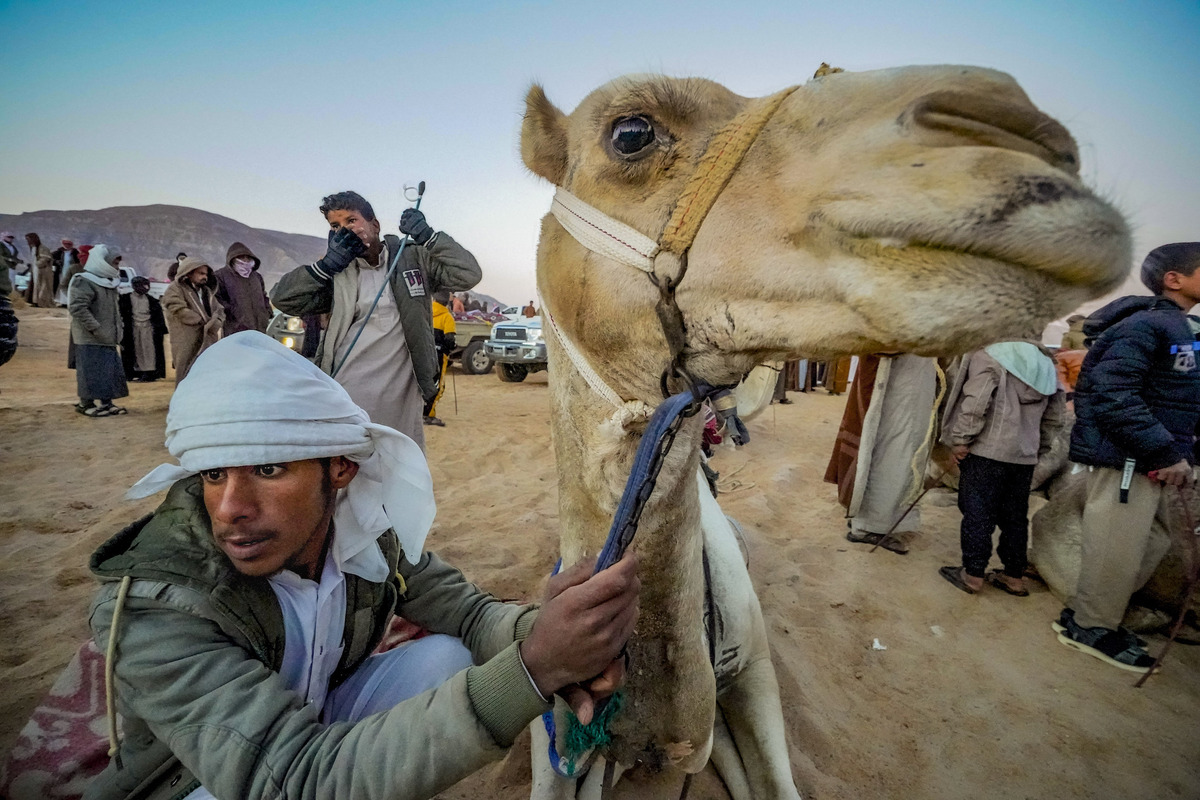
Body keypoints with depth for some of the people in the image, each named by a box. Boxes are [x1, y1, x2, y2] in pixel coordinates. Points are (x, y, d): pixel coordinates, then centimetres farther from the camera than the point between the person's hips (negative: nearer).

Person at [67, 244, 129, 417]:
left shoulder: (108, 282, 16)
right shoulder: (83, 282, -12)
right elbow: (78, 308, -20)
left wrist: (117, 329, 13)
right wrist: (96, 329, -22)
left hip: (108, 338, 9)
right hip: (90, 339, -8)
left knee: (111, 370, 10)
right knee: (91, 370, -4)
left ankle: (106, 403, 19)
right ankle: (87, 403, 6)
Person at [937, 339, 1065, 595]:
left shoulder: (988, 356, -7)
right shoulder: (1046, 365, 17)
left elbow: (976, 402, -19)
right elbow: (1054, 418, 19)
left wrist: (961, 440, -13)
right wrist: (1038, 447, 24)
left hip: (987, 451, -7)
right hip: (1025, 456, 7)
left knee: (977, 512, 1)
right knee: (1015, 516, 15)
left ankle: (973, 573, 7)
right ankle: (1014, 576, 24)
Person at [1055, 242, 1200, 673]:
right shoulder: (1144, 325, -14)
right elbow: (1114, 397, -23)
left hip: (1151, 463, 10)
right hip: (1126, 460, -10)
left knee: (1152, 543, 17)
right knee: (1116, 550, -1)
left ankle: (1088, 613, 29)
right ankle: (1090, 628, 15)